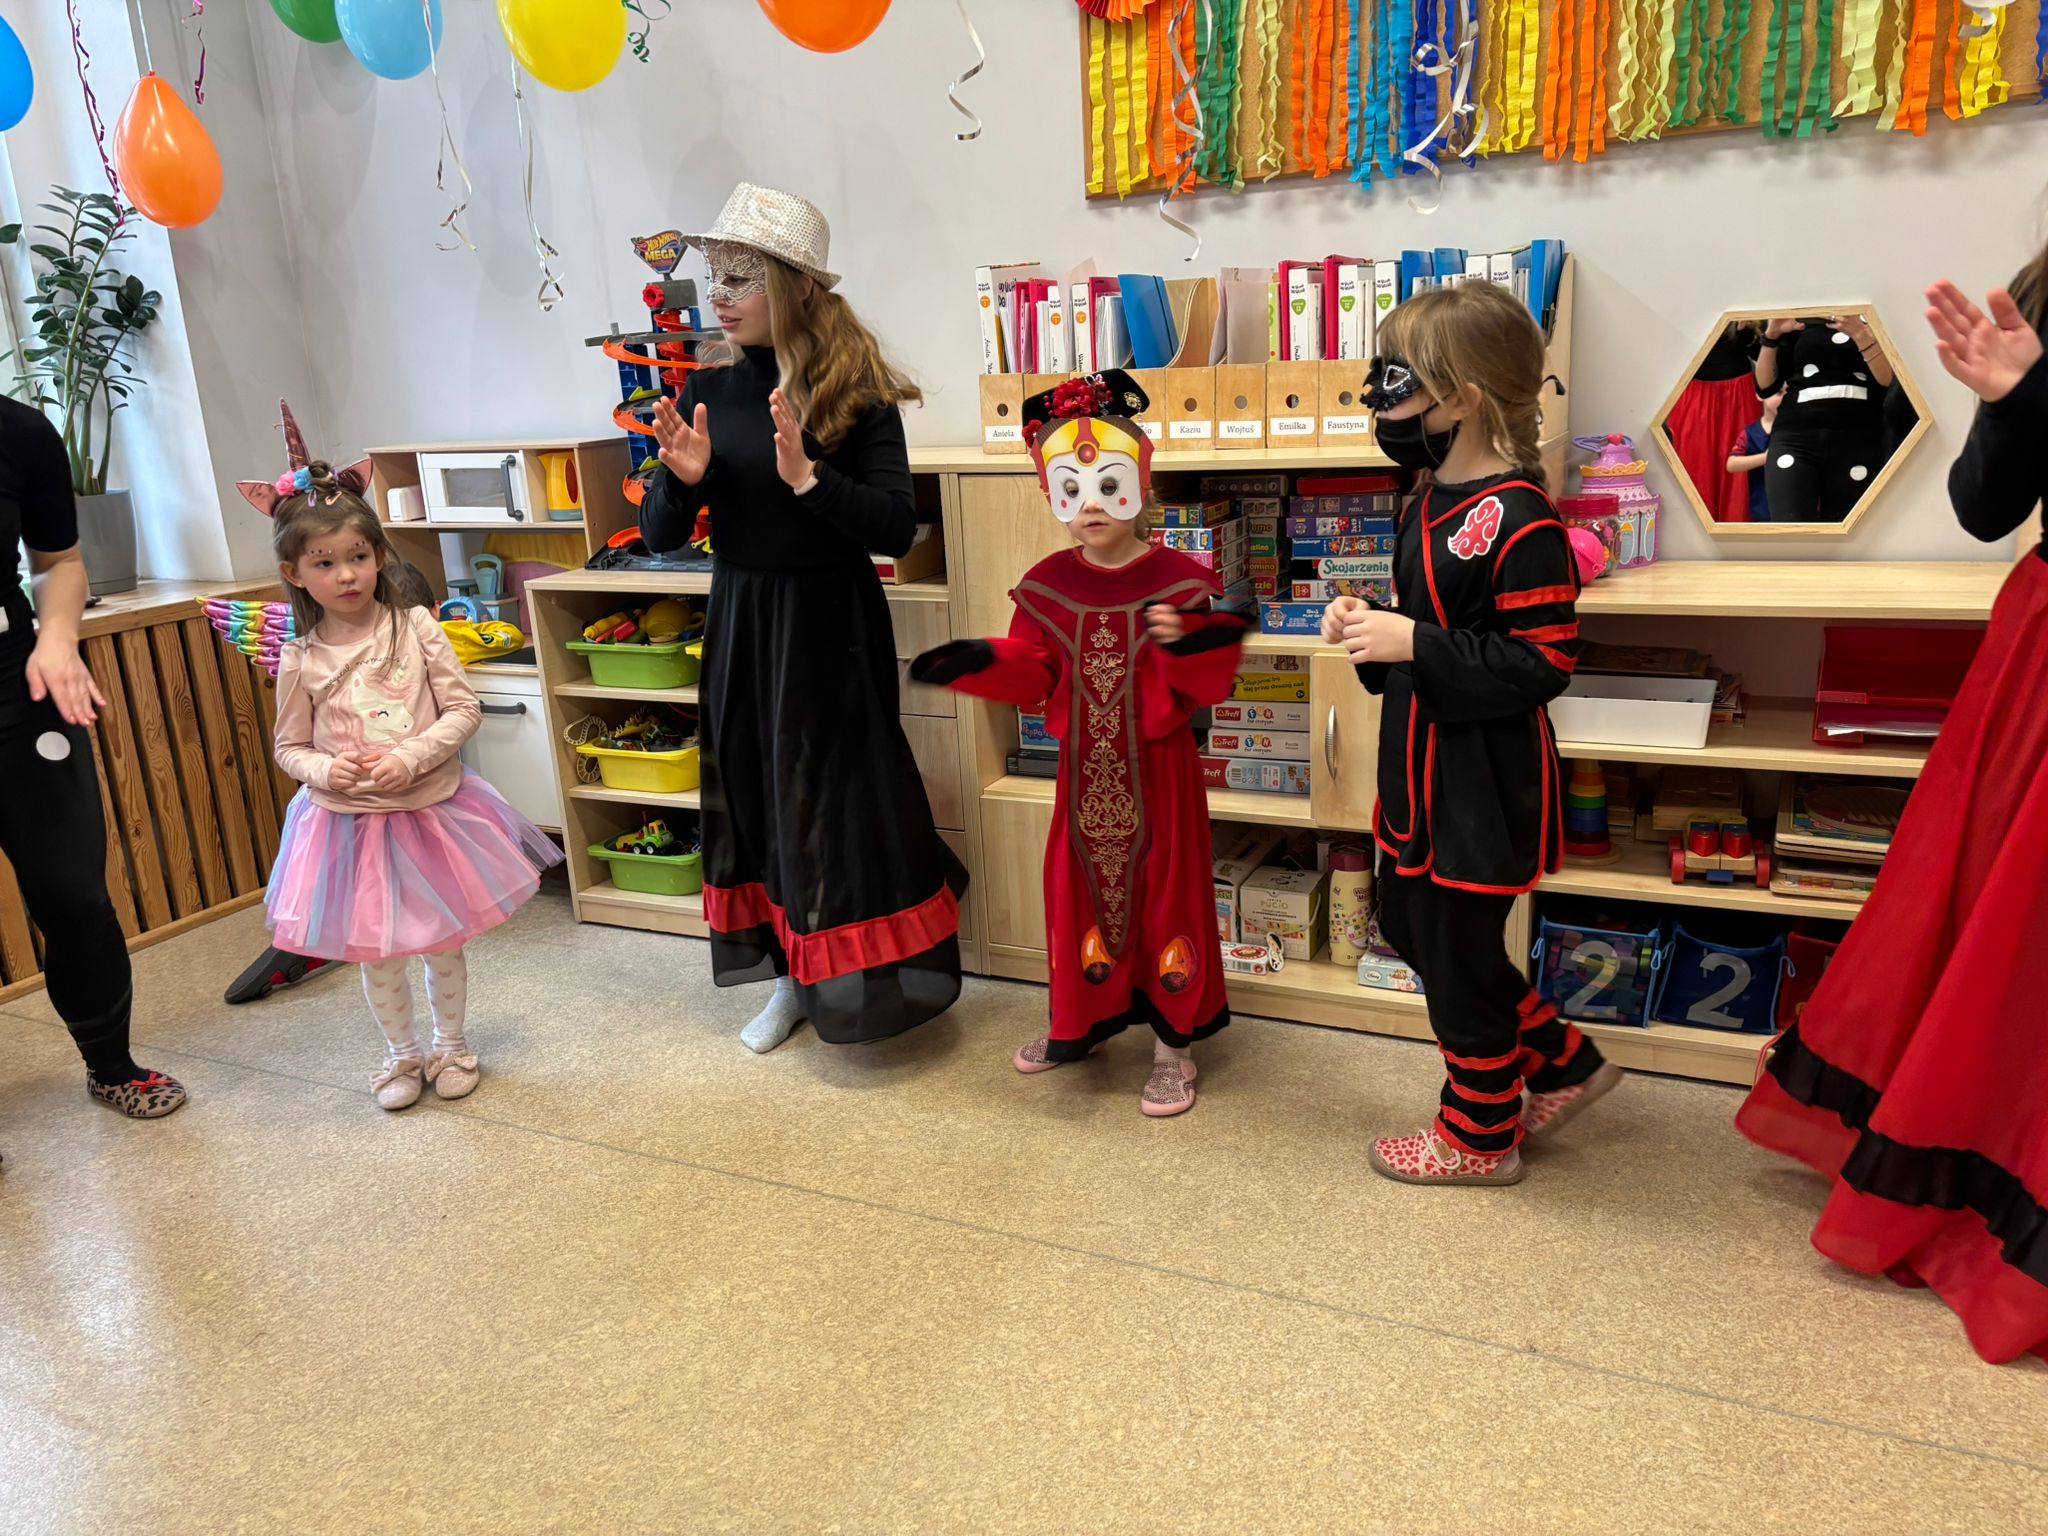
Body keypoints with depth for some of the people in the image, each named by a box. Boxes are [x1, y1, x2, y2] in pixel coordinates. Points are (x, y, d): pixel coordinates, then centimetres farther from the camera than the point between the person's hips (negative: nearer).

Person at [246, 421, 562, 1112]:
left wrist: (411, 757, -21)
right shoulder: (300, 660, -6)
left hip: (432, 810, 0)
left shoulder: (415, 628, -9)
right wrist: (323, 770, -18)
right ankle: (402, 1052, 35)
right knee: (377, 952, 12)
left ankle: (452, 1042, 36)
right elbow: (290, 747, 3)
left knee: (443, 941, 14)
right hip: (349, 822, 1)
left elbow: (463, 710, -8)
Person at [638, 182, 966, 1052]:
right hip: (740, 623, 5)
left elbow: (897, 528, -17)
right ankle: (792, 977, 30)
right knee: (756, 798, 12)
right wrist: (681, 480, -16)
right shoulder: (708, 391, 2)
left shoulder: (856, 392, -10)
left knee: (840, 800, 2)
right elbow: (659, 536, 4)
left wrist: (807, 479, -30)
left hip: (831, 625, -4)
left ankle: (864, 978, 22)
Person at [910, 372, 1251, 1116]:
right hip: (1084, 769, 3)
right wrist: (983, 662, -13)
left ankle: (1174, 1040, 23)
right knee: (1081, 891, 14)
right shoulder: (1048, 584, 1)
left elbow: (1210, 686, -11)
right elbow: (1033, 676, 4)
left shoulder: (1181, 581, -10)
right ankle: (1082, 1022, 35)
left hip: (1158, 769, -3)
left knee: (1166, 891, 6)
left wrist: (1186, 643, -30)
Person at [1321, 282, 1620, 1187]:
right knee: (1411, 927, 21)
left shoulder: (1518, 520, -22)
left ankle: (1479, 1136, 29)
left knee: (1459, 953, 5)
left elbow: (1542, 663, -24)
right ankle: (1564, 1066, 37)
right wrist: (1370, 630, 2)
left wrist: (1412, 644, -26)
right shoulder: (1432, 502, 8)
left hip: (1483, 781, -10)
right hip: (1421, 768, 10)